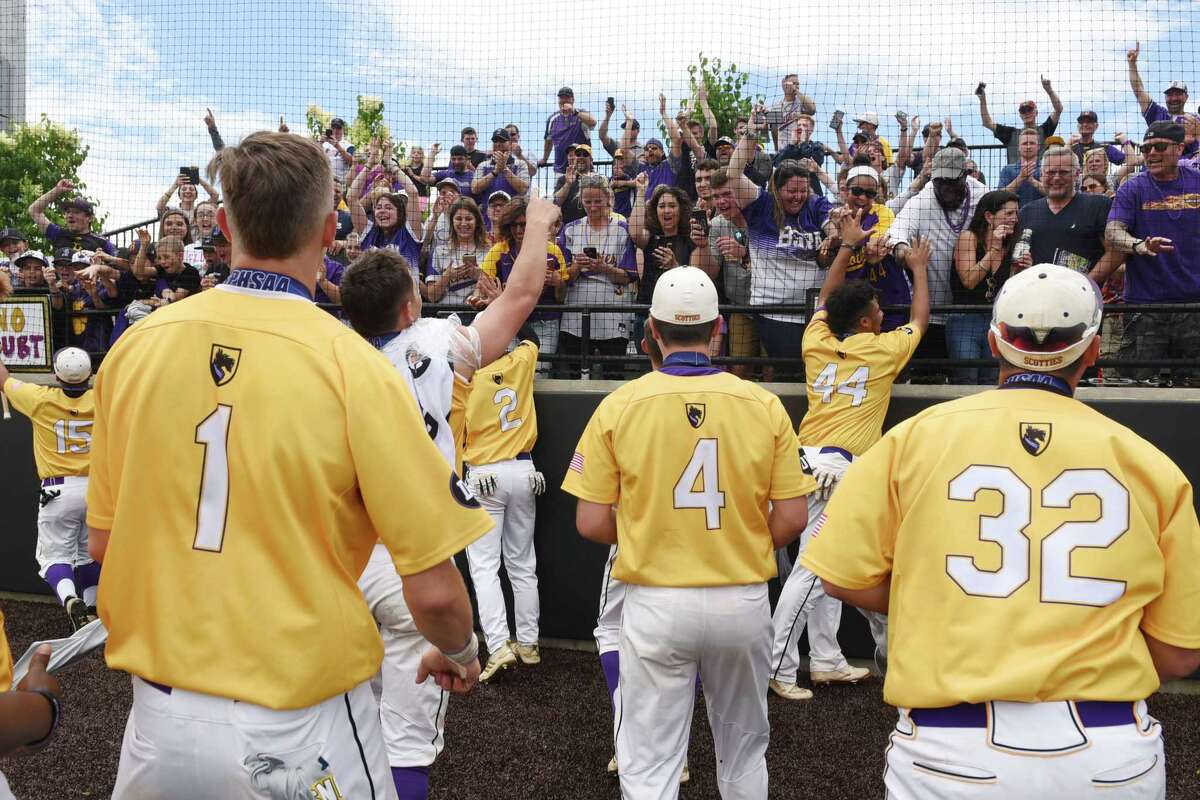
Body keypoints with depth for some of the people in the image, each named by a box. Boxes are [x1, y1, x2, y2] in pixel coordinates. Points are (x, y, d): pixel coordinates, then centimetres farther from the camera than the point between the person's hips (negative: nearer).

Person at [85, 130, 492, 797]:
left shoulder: (135, 346, -6)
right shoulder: (353, 368, -19)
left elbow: (102, 543, 6)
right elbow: (434, 591, -17)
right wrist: (459, 654, 5)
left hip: (157, 718, 4)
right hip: (297, 736, -4)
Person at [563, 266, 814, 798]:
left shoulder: (619, 405, -8)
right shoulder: (764, 404, -5)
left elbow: (591, 523, -7)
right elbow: (791, 518, -4)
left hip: (656, 604, -2)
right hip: (743, 601, 2)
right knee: (743, 750, 24)